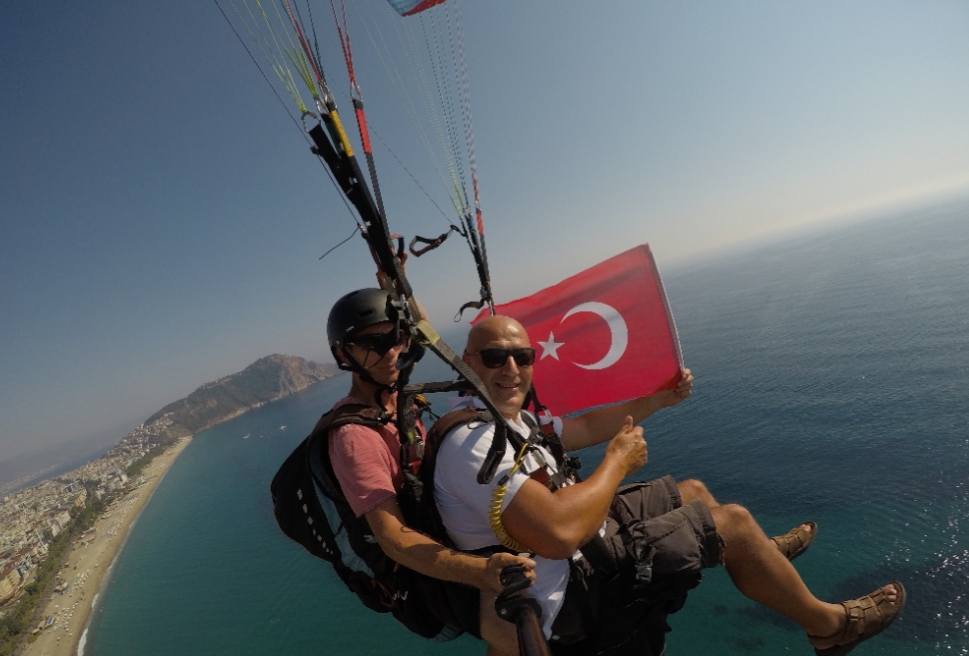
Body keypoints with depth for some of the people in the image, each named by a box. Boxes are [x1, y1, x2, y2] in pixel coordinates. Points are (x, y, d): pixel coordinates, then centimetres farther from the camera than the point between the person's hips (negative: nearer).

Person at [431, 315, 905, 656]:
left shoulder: (510, 418, 0)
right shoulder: (470, 444, -31)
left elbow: (581, 428, 13)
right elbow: (560, 534, -41)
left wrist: (658, 399, 7)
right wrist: (619, 460, -25)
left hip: (580, 542, 9)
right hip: (569, 598, -9)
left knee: (693, 492, 21)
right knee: (731, 521, -6)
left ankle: (759, 554, 53)